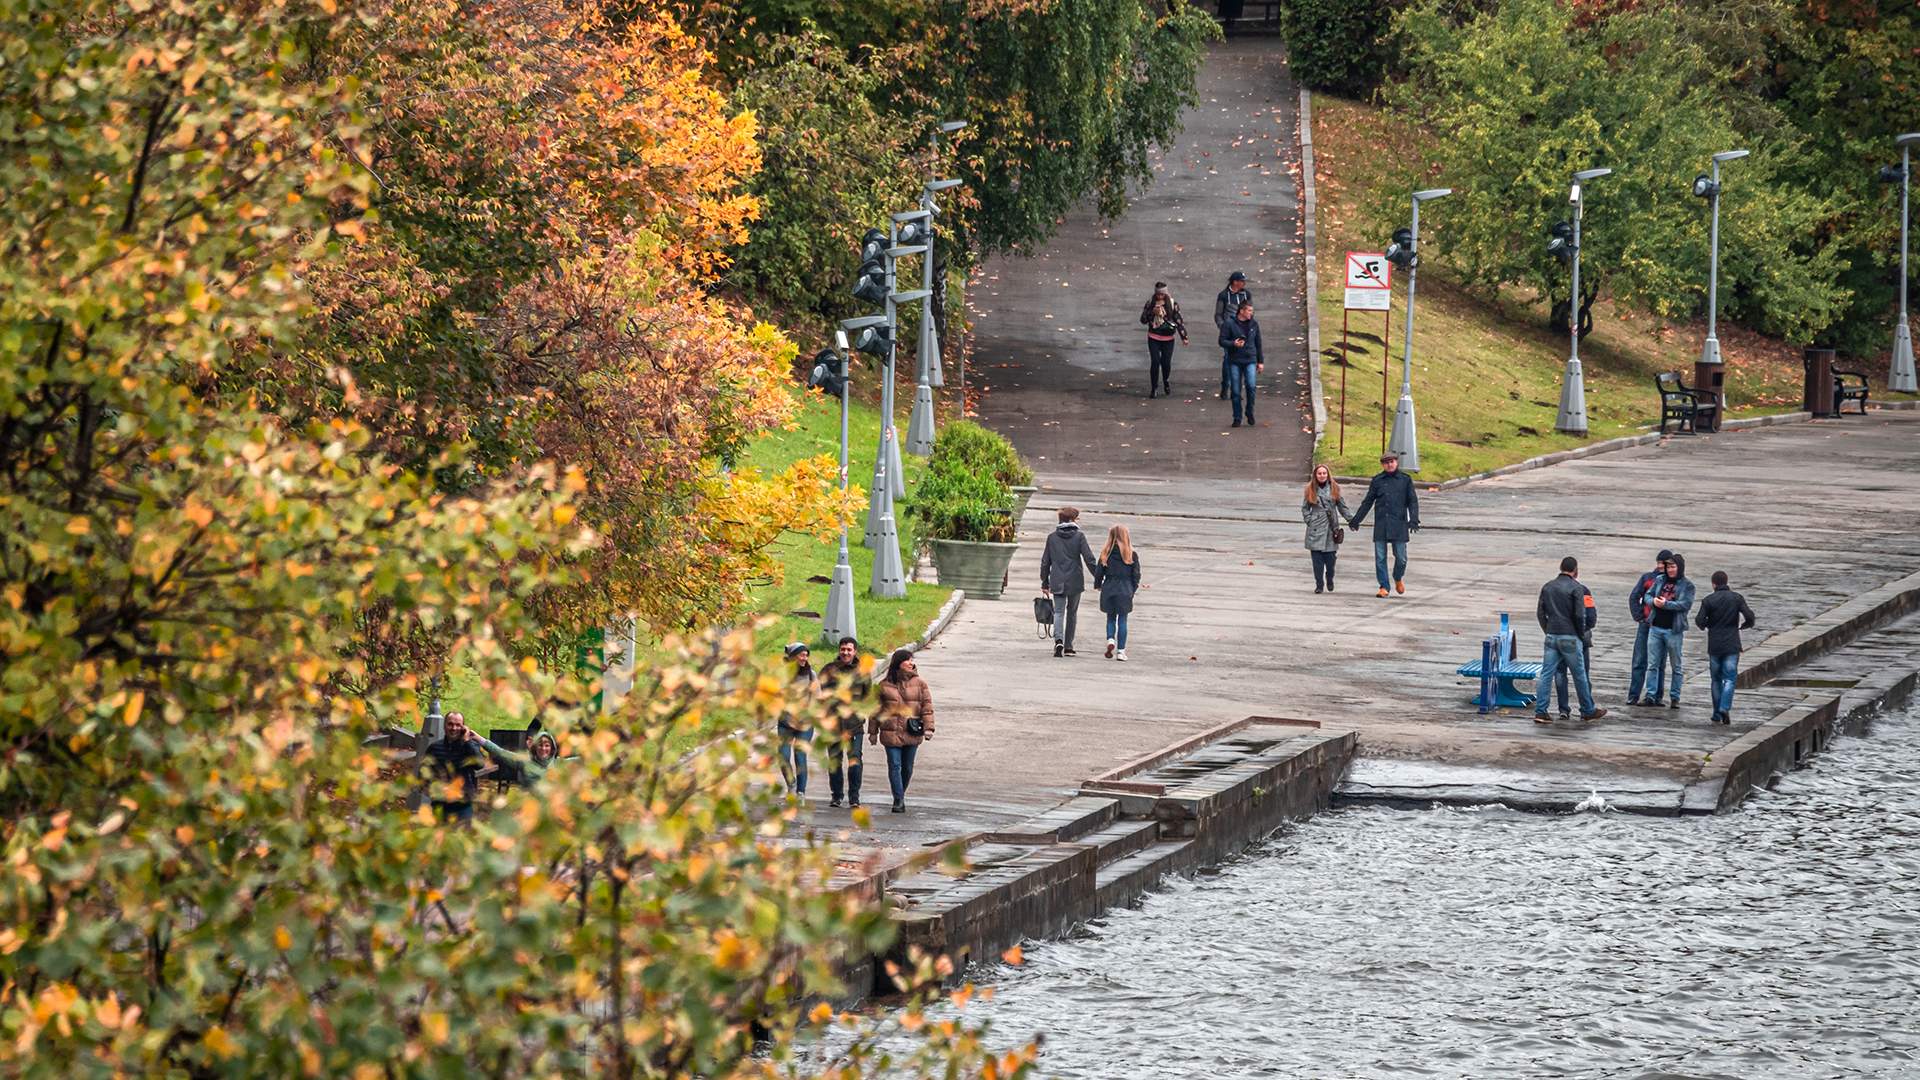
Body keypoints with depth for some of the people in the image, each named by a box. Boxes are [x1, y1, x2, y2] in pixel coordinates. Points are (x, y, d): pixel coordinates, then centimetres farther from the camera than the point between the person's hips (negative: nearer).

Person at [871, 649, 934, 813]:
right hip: (891, 733, -1)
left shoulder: (919, 684, 5)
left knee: (907, 767, 9)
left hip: (912, 733, 1)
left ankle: (900, 795, 27)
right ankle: (899, 800, -7)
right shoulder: (884, 685, 5)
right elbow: (875, 709, 11)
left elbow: (927, 706, 3)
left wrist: (928, 728, -7)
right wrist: (873, 731, 10)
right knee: (895, 766, -7)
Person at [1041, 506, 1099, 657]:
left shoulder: (1052, 537, 5)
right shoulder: (1079, 536, -4)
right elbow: (1089, 559, -9)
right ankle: (1068, 646, 16)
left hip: (1058, 582, 1)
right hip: (1075, 582, -1)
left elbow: (1045, 562, 9)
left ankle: (1058, 640, -25)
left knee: (1058, 612, 0)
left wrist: (1044, 582, 18)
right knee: (1072, 613, 12)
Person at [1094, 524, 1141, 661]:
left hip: (1108, 589, 1)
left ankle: (1110, 640, -8)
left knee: (1111, 618, 16)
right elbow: (1136, 575, -2)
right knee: (1122, 620, 6)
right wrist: (1133, 590, 11)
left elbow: (1098, 572, 0)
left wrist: (1098, 585, 16)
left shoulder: (1106, 553, -4)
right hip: (1125, 591, -1)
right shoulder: (1132, 555, -5)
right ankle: (1121, 651, 3)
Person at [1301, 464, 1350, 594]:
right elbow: (1305, 508, 10)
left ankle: (1330, 580, 23)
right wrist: (1309, 521, -3)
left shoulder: (1334, 488, 7)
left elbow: (1342, 506, 10)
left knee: (1330, 557, -2)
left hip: (1331, 527, 0)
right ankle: (1319, 584, 4)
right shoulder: (1310, 489, 6)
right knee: (1317, 558, -4)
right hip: (1316, 528, 0)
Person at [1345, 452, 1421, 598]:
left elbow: (1412, 501, 5)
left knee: (1401, 557, 0)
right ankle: (1384, 586, 7)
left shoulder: (1405, 480, 5)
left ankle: (1398, 579, 28)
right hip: (1380, 525, 1)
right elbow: (1367, 502, 14)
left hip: (1399, 525, -1)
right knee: (1380, 557, -1)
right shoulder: (1377, 480, 8)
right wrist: (1356, 519, 14)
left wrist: (1413, 520, -9)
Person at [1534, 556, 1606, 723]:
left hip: (1551, 636, 4)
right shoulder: (1577, 589, -9)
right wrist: (1582, 634, 0)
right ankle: (1588, 711, 18)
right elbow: (1580, 615, -14)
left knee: (1546, 674, 4)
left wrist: (1548, 631, 13)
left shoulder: (1547, 587, 8)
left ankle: (1540, 712, -1)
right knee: (1579, 675, 7)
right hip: (1570, 637, -4)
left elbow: (1540, 613, 7)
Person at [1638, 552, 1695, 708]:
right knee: (1653, 664, 2)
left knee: (1676, 666, 4)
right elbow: (1648, 595, 12)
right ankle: (1651, 696, 3)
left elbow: (1686, 604, -13)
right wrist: (1653, 601, -11)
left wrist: (1666, 604, -20)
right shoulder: (1660, 580, 9)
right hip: (1656, 627, 4)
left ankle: (1675, 698, 10)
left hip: (1674, 630, -4)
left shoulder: (1687, 585, -2)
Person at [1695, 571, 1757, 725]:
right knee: (1729, 678, 0)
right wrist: (1743, 625, 12)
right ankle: (1725, 708, -21)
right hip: (1732, 645, 0)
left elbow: (1700, 622, -9)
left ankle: (1717, 715, 12)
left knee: (1716, 679, 11)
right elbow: (1749, 616, -9)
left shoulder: (1708, 600, -3)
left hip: (1714, 646, 0)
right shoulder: (1737, 598, -1)